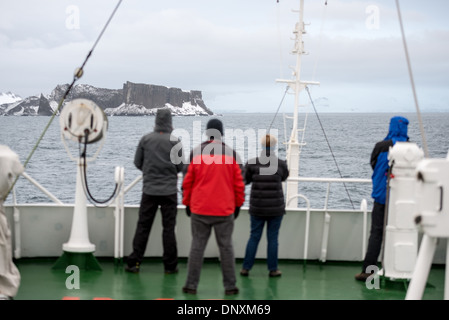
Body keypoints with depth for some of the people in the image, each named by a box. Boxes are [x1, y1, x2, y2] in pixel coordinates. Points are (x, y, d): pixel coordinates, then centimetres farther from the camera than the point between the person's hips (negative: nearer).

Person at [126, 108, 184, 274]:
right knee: (168, 228, 5)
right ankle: (170, 265, 7)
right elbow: (180, 166, -3)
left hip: (149, 190, 1)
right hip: (169, 190, -1)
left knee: (143, 226, 7)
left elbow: (137, 162, 4)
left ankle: (134, 262, 5)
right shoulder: (175, 141, -6)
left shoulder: (146, 139, -1)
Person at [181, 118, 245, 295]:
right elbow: (239, 183, 3)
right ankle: (230, 286, 8)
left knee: (197, 246, 5)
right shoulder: (231, 154, 0)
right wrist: (238, 204, 14)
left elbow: (187, 181, 3)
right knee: (226, 246, 6)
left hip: (199, 209, 0)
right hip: (224, 210, 0)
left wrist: (187, 203, 13)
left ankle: (191, 285, 6)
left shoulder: (196, 153, 0)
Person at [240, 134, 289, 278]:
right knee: (273, 238, 7)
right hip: (276, 207, -1)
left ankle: (246, 267, 11)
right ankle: (273, 269, 11)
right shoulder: (281, 164, -7)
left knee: (254, 237, 10)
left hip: (257, 207, 1)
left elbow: (246, 180, 7)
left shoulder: (252, 163, -7)